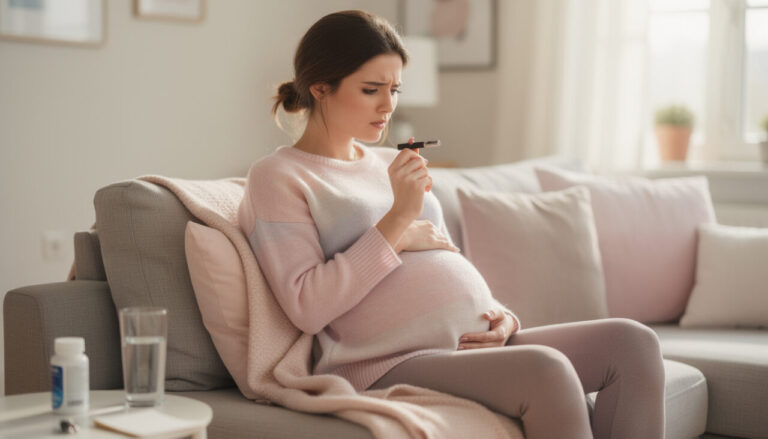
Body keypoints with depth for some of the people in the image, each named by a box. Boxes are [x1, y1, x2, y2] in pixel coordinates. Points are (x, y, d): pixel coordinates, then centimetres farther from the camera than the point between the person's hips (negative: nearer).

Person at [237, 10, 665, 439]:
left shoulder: (390, 164, 23)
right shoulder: (277, 177, 0)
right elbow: (307, 307, -13)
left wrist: (500, 315, 5)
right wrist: (400, 220, -12)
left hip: (476, 342, 8)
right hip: (392, 363, -8)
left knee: (632, 342, -12)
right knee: (546, 370, -32)